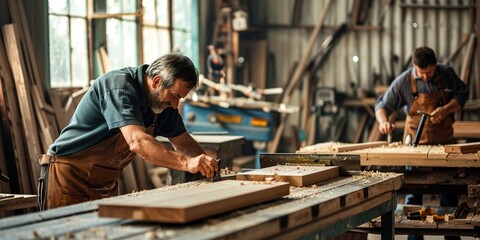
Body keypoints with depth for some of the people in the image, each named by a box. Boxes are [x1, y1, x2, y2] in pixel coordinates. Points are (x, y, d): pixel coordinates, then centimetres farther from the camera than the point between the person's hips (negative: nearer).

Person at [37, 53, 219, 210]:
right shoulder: (119, 86, -24)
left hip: (106, 184, 8)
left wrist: (204, 163, -9)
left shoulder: (164, 102, 2)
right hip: (70, 176, -7)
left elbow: (183, 142, 11)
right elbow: (137, 142, -36)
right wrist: (186, 163, -45)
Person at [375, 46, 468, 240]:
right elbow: (382, 104, -6)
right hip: (416, 143, -1)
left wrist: (446, 109, -15)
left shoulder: (447, 73, -6)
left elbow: (462, 94, 3)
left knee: (448, 191, 9)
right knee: (413, 191, 2)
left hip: (444, 142, 2)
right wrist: (383, 121, -28)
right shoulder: (403, 82, -11)